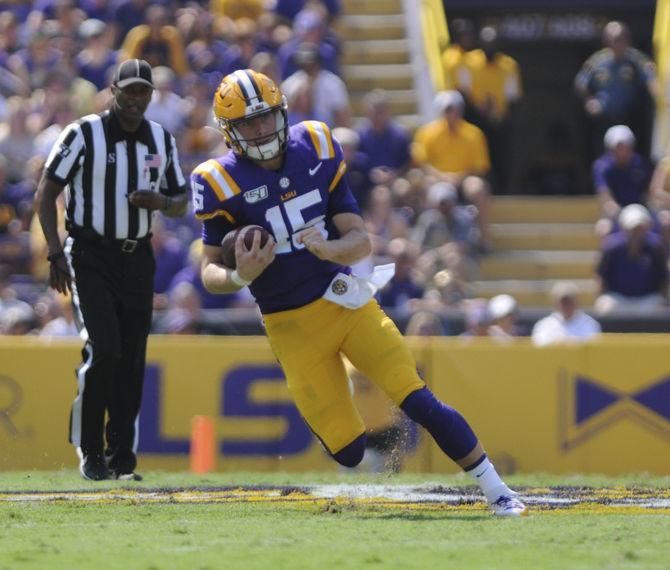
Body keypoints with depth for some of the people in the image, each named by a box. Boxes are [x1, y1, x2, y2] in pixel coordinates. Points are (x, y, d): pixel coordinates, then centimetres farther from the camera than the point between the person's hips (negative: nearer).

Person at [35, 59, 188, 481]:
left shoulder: (162, 141, 7)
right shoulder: (83, 135, -7)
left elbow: (181, 202, 16)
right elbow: (47, 193, -5)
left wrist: (162, 202, -9)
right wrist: (56, 253, -14)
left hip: (137, 260, 5)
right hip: (90, 257, -5)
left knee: (132, 360, 5)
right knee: (103, 349, -18)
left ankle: (122, 458, 15)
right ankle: (90, 450, -6)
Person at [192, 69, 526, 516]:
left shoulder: (316, 151, -1)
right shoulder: (222, 182, -8)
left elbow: (361, 240, 0)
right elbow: (209, 273, -3)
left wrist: (331, 249, -23)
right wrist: (240, 276, -26)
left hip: (348, 302, 1)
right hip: (293, 325, -1)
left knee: (422, 402, -13)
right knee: (349, 452, -3)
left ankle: (496, 491, 0)